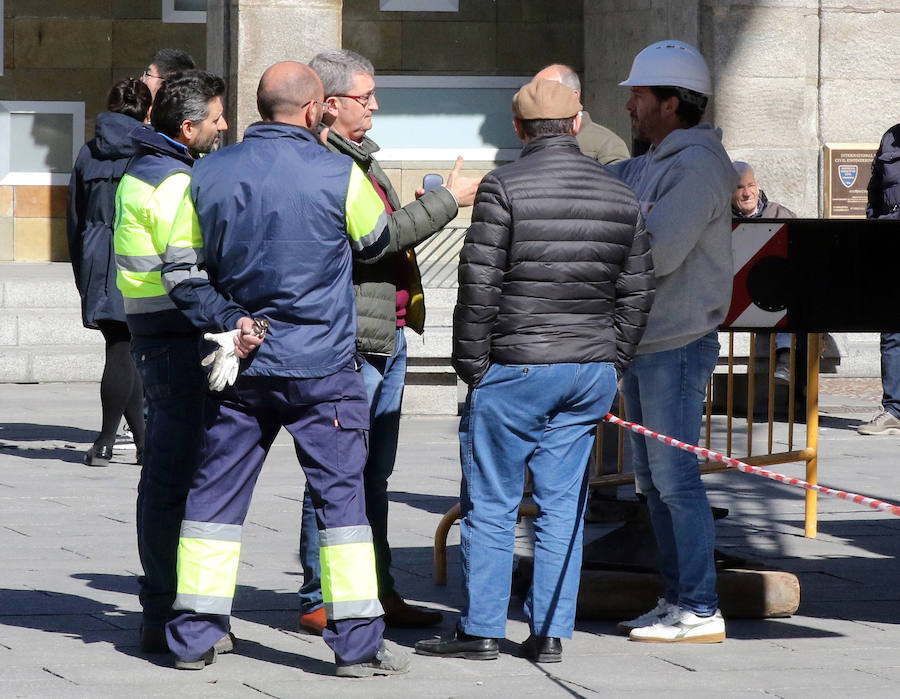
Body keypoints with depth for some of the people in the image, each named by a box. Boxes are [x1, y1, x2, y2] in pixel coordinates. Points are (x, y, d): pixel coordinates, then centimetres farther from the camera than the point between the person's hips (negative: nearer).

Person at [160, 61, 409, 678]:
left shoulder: (210, 174, 2)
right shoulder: (339, 175, -10)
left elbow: (181, 269, 3)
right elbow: (378, 244, 7)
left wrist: (228, 320, 0)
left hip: (238, 366, 4)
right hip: (322, 369, -4)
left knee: (215, 495, 10)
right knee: (342, 495, 2)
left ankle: (194, 638, 11)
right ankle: (358, 643, 0)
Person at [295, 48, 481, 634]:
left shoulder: (359, 158, 20)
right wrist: (447, 200, -16)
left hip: (387, 334, 10)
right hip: (347, 342, -10)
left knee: (375, 474, 14)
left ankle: (378, 592, 20)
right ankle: (322, 602, -1)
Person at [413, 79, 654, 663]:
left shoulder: (504, 188, -9)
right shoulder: (620, 196, 7)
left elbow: (480, 286, -11)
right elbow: (637, 292, 11)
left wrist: (471, 365, -3)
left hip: (515, 369, -5)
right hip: (591, 372, 5)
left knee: (491, 504, 3)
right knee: (563, 505, 8)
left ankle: (481, 630, 5)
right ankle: (551, 632, 8)